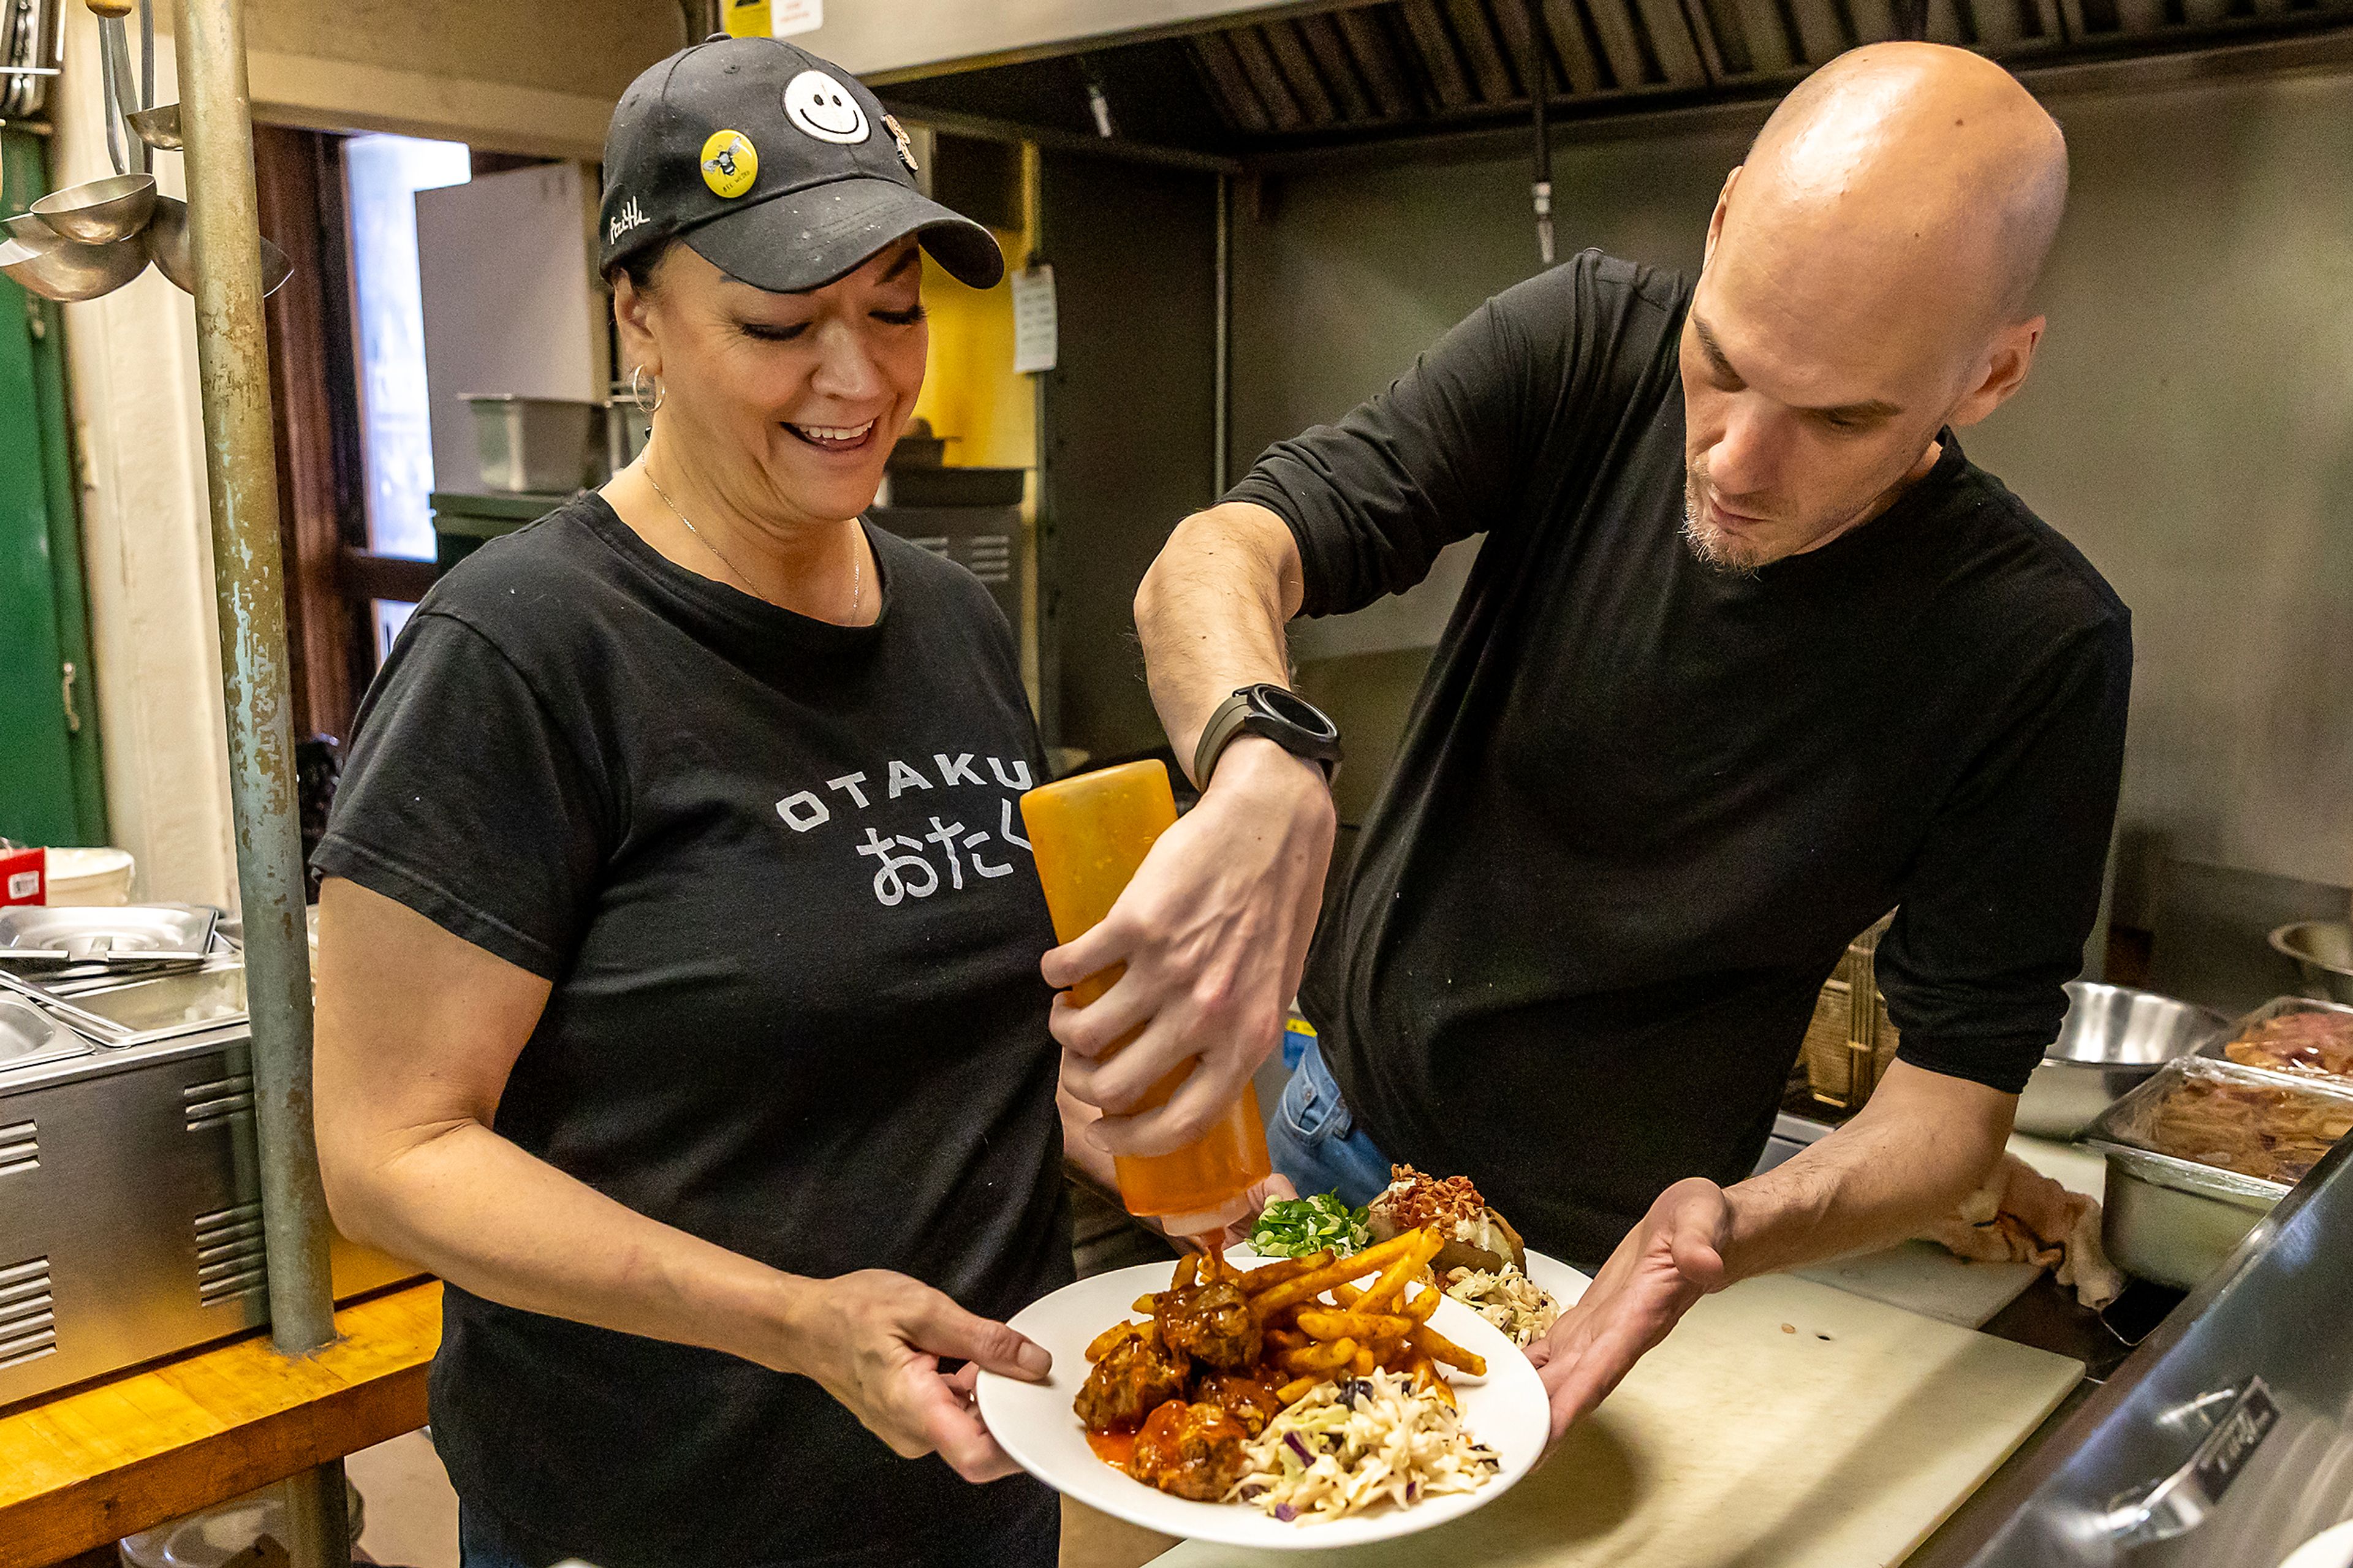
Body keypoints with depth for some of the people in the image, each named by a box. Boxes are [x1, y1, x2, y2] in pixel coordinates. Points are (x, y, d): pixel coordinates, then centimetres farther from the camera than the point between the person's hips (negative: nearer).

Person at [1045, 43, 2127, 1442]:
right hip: (1341, 1118, 3)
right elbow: (1218, 557, -27)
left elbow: (1959, 1093, -18)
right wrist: (1262, 776, -49)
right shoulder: (1590, 347, -19)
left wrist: (1737, 1228, -39)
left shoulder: (2038, 646, -23)